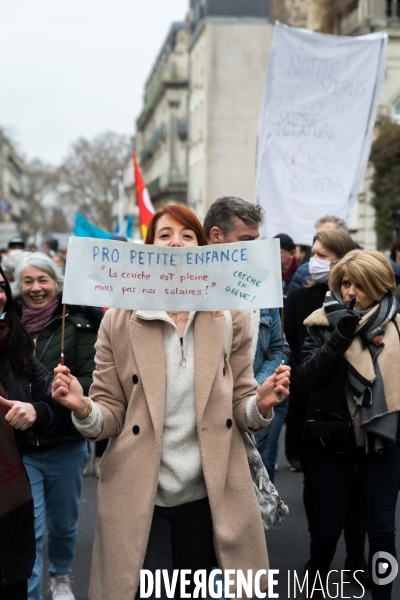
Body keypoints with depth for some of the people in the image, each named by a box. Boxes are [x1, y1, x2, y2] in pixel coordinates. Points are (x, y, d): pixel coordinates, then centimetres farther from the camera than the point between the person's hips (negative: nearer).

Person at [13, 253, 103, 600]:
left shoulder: (76, 324, -5)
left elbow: (91, 380, -8)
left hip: (66, 444, 0)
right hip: (20, 446, 0)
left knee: (63, 522, 17)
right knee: (29, 529, -3)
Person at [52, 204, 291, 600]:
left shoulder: (230, 318, 1)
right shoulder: (118, 321, -2)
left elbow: (240, 409, 6)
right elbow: (111, 414, 0)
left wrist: (261, 404, -15)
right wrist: (83, 409, -20)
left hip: (208, 497, 2)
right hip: (140, 500, -1)